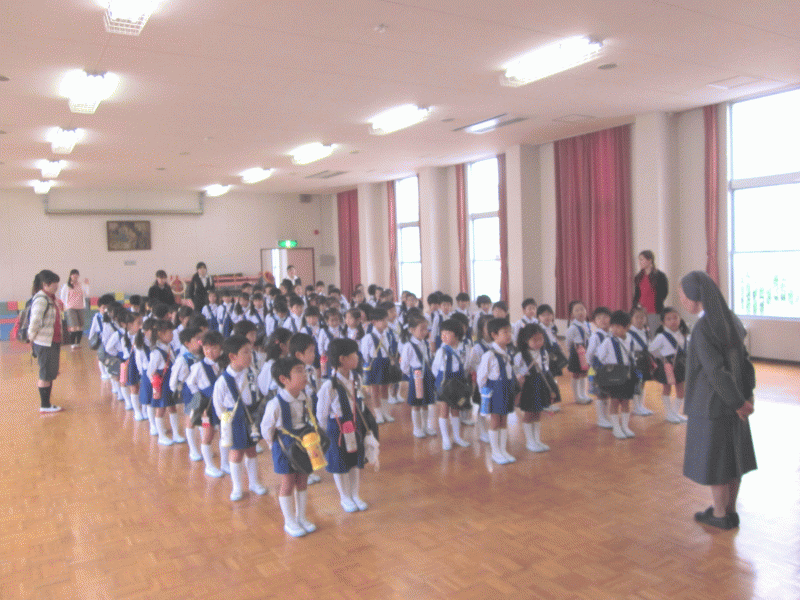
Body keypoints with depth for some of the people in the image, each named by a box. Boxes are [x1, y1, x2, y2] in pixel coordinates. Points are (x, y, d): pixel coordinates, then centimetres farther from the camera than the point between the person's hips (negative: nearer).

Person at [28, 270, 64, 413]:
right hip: (44, 344, -9)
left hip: (53, 342, 9)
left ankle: (47, 404, 28)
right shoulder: (41, 300, -19)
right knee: (45, 376, 2)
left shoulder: (50, 298, 10)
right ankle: (44, 406, 14)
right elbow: (35, 321, -25)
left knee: (50, 375, 17)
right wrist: (32, 337, -13)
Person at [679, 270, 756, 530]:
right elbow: (744, 359, 4)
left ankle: (720, 515, 23)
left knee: (713, 458, 8)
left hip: (710, 404, -8)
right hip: (732, 401, 8)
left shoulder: (703, 328, -24)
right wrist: (746, 395, 4)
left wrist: (738, 402, -13)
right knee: (733, 455, 17)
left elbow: (716, 371, -24)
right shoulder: (730, 319, 1)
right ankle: (730, 510, 31)